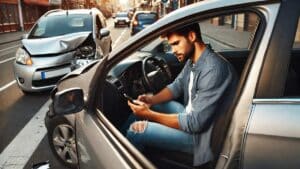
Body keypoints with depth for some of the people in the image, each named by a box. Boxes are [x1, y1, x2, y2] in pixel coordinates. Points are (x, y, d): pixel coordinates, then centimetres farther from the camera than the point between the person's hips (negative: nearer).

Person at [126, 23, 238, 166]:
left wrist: (149, 115, -25)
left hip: (201, 133, -9)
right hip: (192, 116, 9)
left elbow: (195, 123, -29)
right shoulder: (192, 60, 1)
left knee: (135, 131, -17)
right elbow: (176, 87, 11)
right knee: (140, 106, 10)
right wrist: (152, 99, -9)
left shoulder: (213, 69, -29)